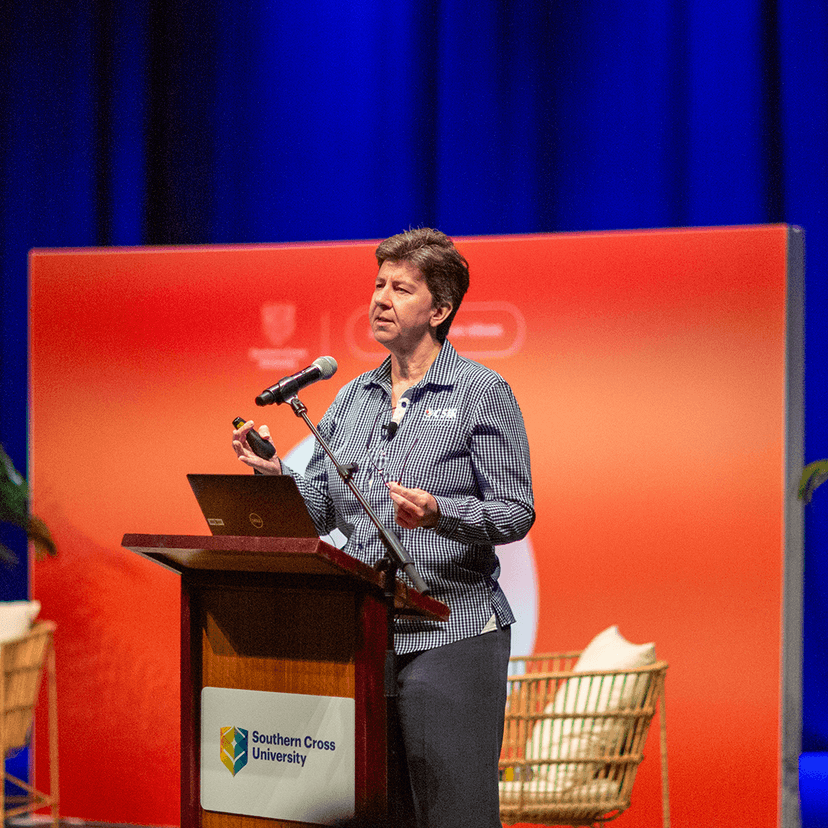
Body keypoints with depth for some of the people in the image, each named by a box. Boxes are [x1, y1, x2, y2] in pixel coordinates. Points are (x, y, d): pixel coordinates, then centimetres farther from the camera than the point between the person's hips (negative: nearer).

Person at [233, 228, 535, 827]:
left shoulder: (483, 393, -2)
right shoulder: (352, 399, 15)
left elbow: (516, 512, -7)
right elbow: (321, 511, 14)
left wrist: (438, 514, -24)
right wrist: (275, 473, -5)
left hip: (449, 635, -6)